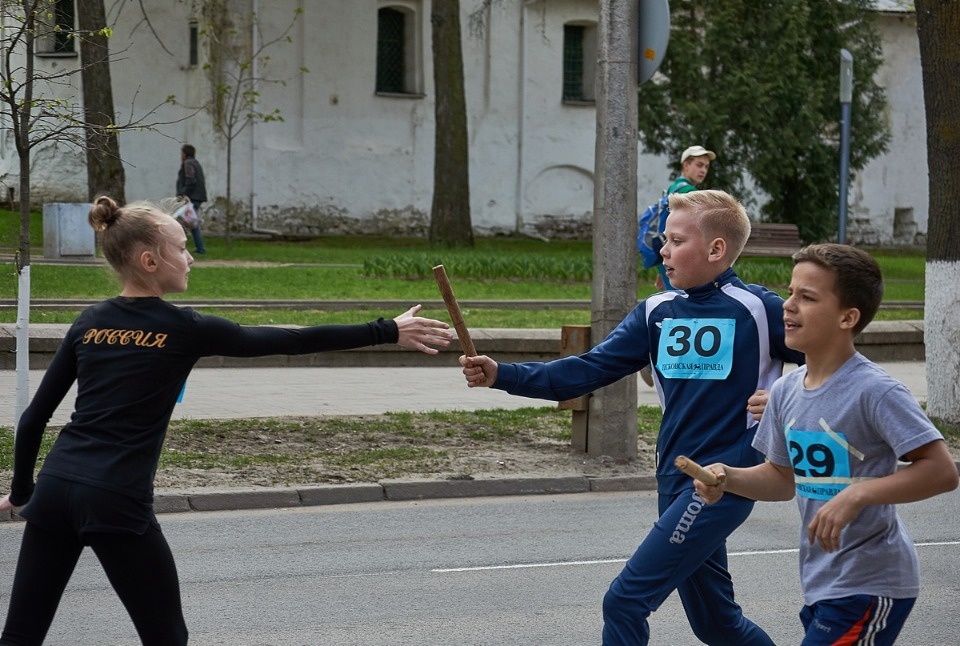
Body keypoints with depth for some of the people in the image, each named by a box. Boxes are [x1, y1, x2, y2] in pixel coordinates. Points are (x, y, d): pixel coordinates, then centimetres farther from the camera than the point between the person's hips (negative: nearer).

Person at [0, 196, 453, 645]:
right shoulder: (183, 329, -3)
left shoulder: (90, 323, 11)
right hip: (115, 502, -5)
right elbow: (295, 341, -1)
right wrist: (389, 332, 5)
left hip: (55, 489, 5)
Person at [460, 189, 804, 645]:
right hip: (674, 483, 7)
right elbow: (588, 371, 2)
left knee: (625, 601, -12)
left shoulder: (757, 309, -9)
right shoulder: (658, 313, 7)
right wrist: (502, 376, -8)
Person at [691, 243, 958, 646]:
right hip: (819, 582, 8)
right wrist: (729, 478, -2)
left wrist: (857, 495, -31)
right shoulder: (786, 391, 4)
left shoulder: (875, 392, -19)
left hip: (870, 587, -8)